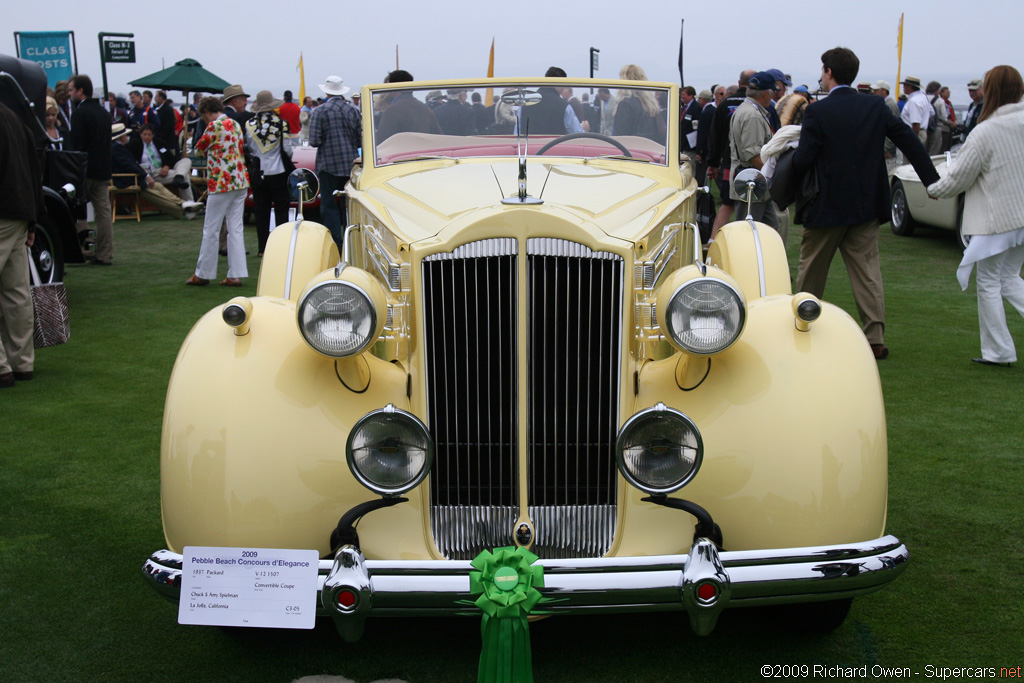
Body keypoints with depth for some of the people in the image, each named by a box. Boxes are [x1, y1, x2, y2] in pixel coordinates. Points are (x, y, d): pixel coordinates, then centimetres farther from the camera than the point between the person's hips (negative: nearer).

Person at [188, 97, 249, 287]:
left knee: (211, 230, 3)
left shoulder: (214, 126, -10)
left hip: (221, 183, -7)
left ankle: (203, 274, 11)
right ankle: (235, 275, 5)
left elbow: (200, 148, 0)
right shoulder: (236, 124, 12)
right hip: (240, 181, 7)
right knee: (235, 229, 7)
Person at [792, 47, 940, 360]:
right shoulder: (876, 107, 2)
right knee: (867, 270, 6)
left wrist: (792, 154, 8)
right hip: (867, 205, 4)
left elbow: (803, 161, -15)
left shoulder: (817, 112, -12)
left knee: (811, 269, 12)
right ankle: (875, 338, 1)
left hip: (827, 206, -4)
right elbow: (909, 141, 0)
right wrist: (933, 181, 3)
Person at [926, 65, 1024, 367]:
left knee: (989, 282, 7)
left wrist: (933, 189, 8)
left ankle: (998, 350, 13)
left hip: (997, 217, -7)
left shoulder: (985, 132, -17)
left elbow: (958, 178, -10)